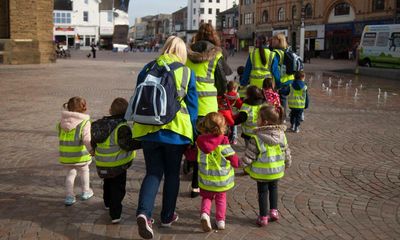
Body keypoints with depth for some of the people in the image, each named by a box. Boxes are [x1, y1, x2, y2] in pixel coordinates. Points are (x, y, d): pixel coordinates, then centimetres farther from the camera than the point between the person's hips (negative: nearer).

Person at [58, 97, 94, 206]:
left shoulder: (62, 122, 2)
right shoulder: (84, 122, -15)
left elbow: (60, 136, 13)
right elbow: (86, 139, -24)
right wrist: (91, 150, -27)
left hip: (65, 155, 4)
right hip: (80, 155, -4)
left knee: (70, 173, 18)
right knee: (84, 172, 20)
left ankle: (69, 196, 13)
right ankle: (85, 192, 35)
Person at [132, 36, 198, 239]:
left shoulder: (148, 69, 5)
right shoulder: (187, 73, 0)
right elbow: (192, 107, 2)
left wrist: (139, 125, 21)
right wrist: (191, 137, 10)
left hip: (148, 130, 2)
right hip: (176, 131, -1)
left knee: (153, 173, 10)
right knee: (172, 173, 15)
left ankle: (143, 212, -12)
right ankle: (167, 216, 26)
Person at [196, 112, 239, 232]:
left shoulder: (200, 140, -8)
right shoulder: (223, 141, -18)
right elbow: (232, 157, -12)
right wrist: (237, 162, 9)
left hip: (206, 178, 1)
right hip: (222, 178, -1)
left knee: (207, 197, 17)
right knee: (221, 198, 19)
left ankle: (205, 213, -9)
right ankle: (221, 220, 17)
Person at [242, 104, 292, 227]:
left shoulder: (257, 138, -20)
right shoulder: (281, 135, -6)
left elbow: (249, 155, -15)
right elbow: (286, 152, 5)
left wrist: (245, 165, 1)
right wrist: (287, 163, 20)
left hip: (262, 172, -4)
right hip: (277, 170, 4)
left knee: (262, 191, 11)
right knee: (273, 188, 26)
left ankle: (263, 217, 17)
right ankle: (273, 211, 25)